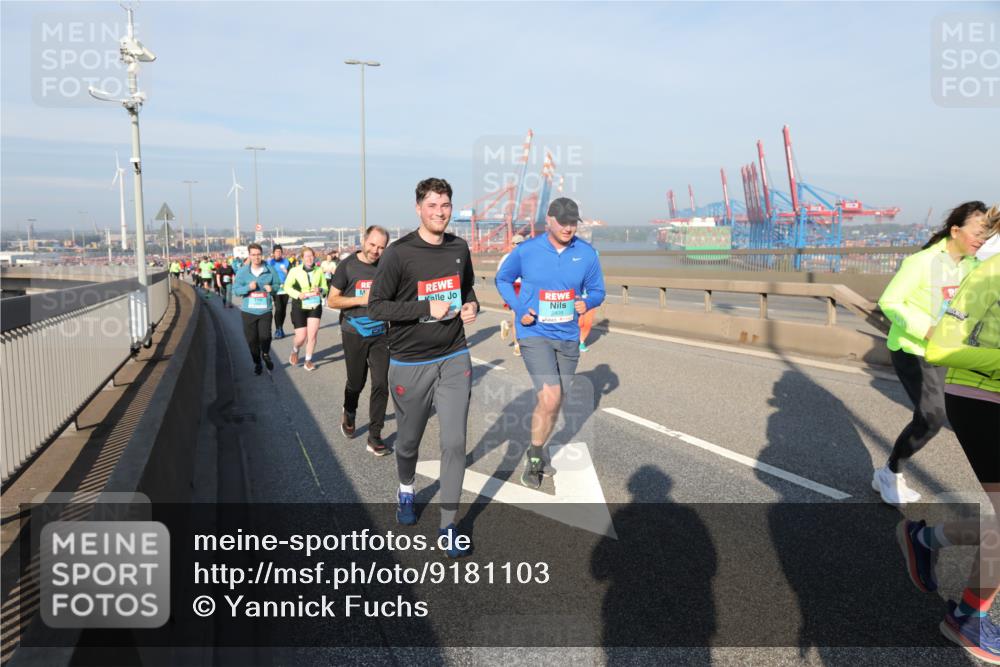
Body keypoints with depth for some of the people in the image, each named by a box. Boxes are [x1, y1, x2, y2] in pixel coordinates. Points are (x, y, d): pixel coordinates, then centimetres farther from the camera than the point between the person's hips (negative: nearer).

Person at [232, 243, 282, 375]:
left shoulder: (270, 270, 0)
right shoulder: (242, 271, -1)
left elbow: (277, 286, 11)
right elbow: (235, 290, 0)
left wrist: (272, 288, -12)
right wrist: (248, 287, -18)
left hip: (265, 310, -1)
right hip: (248, 311, 1)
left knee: (265, 337, -10)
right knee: (252, 339, 6)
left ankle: (266, 355, 24)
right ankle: (257, 363, 27)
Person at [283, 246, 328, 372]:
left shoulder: (319, 271, -2)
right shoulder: (295, 270, -7)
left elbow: (325, 288, 6)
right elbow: (287, 287, -3)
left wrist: (320, 290, -17)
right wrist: (298, 295, -20)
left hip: (315, 306, 2)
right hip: (299, 307, -2)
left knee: (312, 335, -4)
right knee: (301, 337, -2)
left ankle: (308, 361, 14)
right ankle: (294, 351, 32)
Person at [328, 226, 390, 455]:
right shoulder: (348, 265, -5)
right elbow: (332, 301, -5)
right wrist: (361, 300, -17)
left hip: (380, 335, 1)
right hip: (354, 334, -1)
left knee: (380, 384, -4)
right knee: (356, 382, 13)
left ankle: (374, 436, 6)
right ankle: (348, 415, 45)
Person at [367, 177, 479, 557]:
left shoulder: (459, 249, 4)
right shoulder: (399, 253, -12)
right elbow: (375, 306, -13)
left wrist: (471, 305, 0)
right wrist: (427, 308, -20)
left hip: (454, 359, 3)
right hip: (410, 364, -3)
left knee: (455, 443, -2)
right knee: (408, 441, 15)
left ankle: (449, 525, 12)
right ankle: (406, 490, 47)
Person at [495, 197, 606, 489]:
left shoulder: (587, 253, -2)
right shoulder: (526, 250, -7)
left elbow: (597, 290, 8)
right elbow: (502, 279, 7)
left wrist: (587, 302, -15)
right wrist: (519, 308, -9)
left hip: (568, 337, 4)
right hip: (534, 334, -4)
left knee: (554, 402, 15)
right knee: (550, 398, -18)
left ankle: (536, 453, 38)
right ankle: (534, 456, 7)